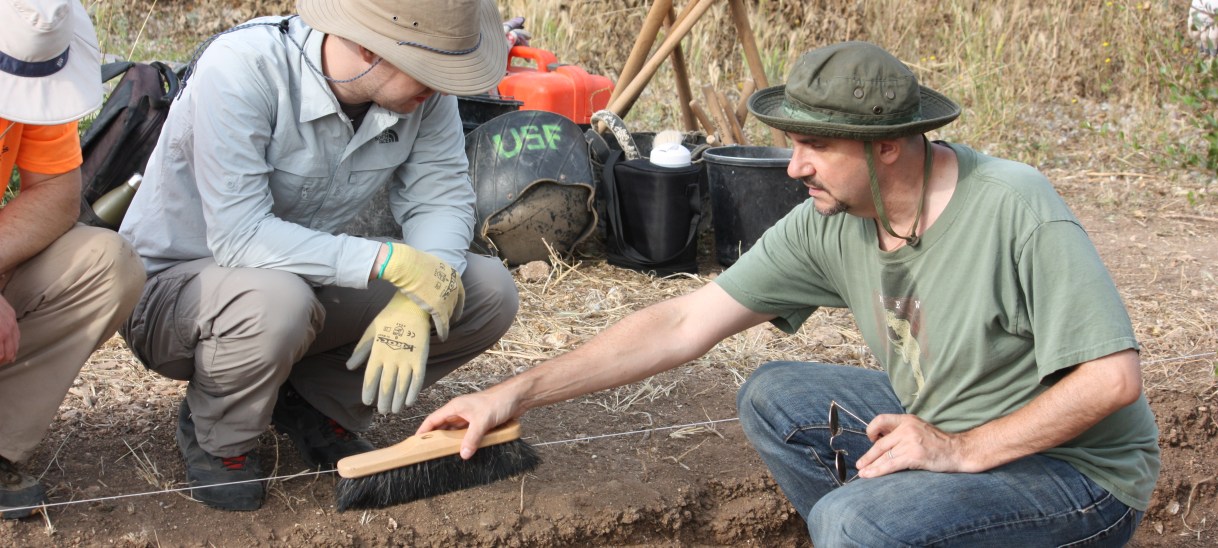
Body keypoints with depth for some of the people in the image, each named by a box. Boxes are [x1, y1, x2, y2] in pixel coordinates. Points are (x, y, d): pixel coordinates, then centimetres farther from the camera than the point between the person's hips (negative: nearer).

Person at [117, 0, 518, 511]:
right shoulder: (241, 67, -30)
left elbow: (442, 198, -10)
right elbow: (238, 235, -34)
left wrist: (414, 307, -29)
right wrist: (392, 263, -36)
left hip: (306, 282, 5)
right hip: (170, 286, -5)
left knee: (490, 292, -11)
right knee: (275, 300, -41)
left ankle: (318, 408, 5)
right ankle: (216, 436, -6)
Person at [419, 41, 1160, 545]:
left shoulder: (1014, 210, -26)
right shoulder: (830, 225, -7)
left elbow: (1113, 377, -24)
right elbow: (685, 323, -6)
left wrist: (964, 450, -27)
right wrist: (516, 394, -9)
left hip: (1083, 471, -7)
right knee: (773, 400, 0)